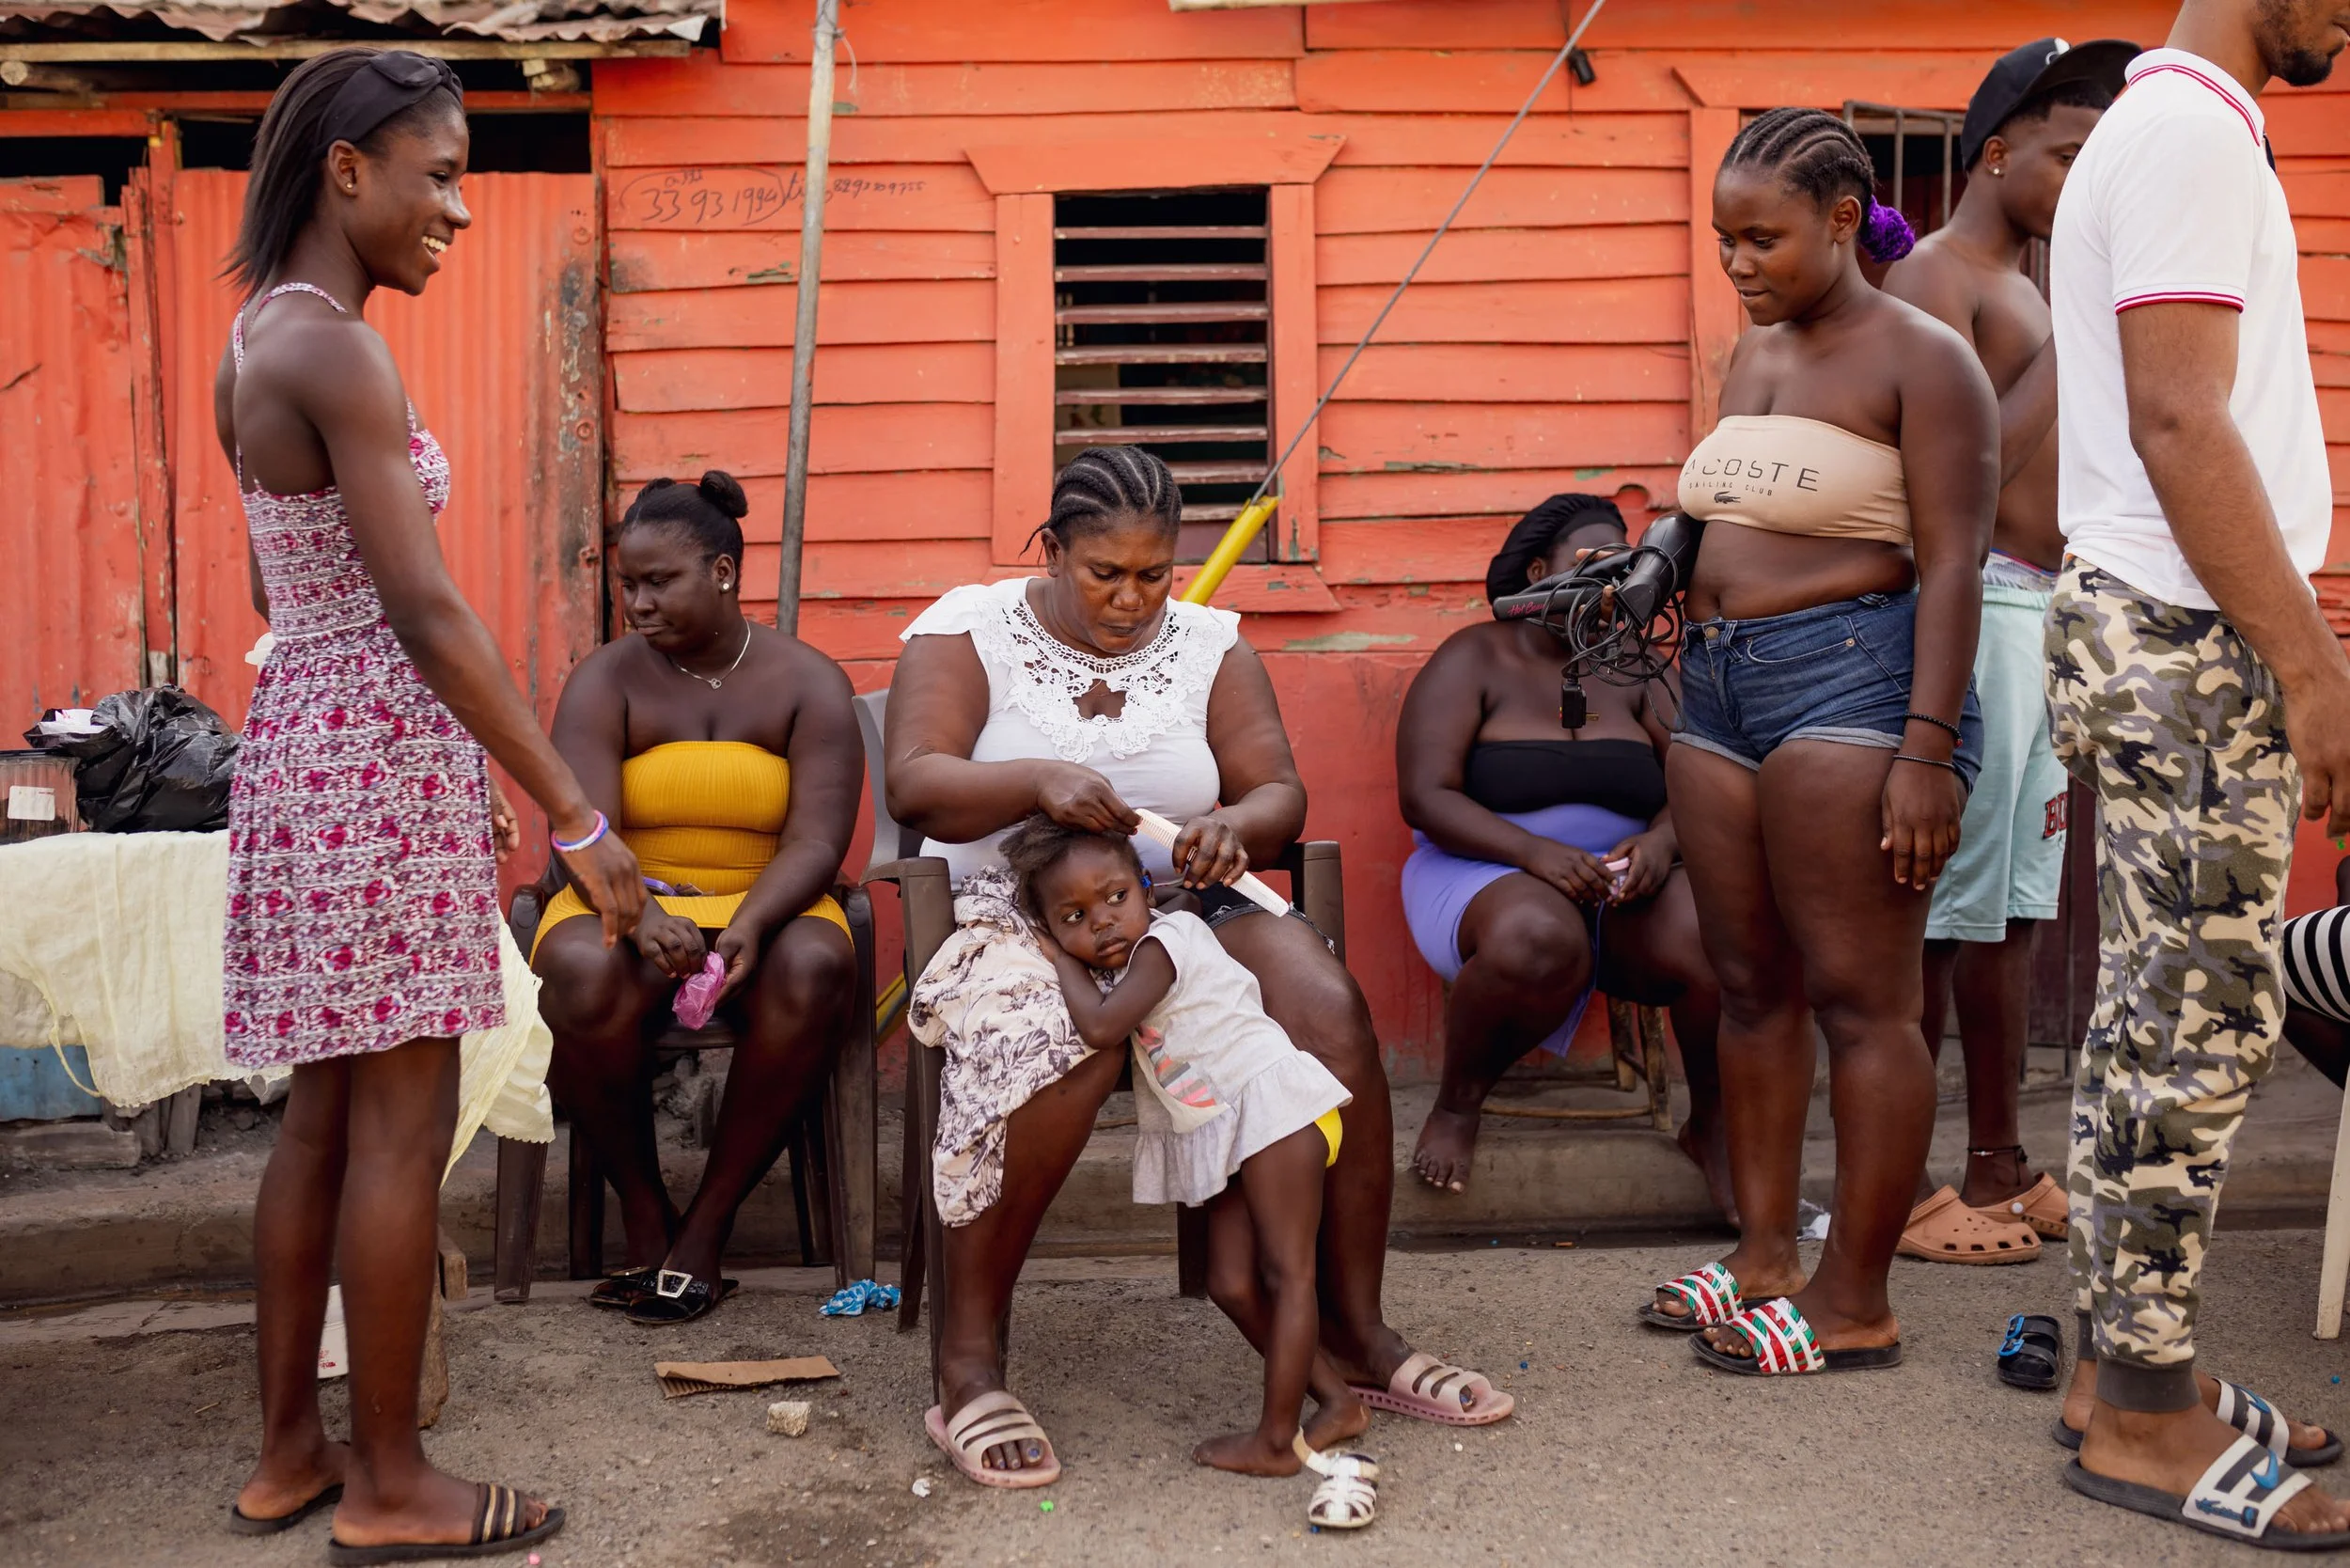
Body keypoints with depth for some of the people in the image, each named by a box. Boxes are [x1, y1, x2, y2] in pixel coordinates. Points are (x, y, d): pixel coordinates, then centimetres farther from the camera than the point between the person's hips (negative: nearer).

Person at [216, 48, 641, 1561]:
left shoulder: (262, 337, 14)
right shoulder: (338, 352, -15)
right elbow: (427, 611, -20)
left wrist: (474, 791, 20)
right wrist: (576, 815, -18)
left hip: (309, 741, 9)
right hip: (381, 755, -9)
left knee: (329, 1113, 15)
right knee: (406, 1125, -1)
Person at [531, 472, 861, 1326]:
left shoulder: (807, 681, 2)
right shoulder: (605, 679, 2)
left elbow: (817, 839, -9)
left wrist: (749, 927, -29)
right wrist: (641, 917, -33)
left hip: (766, 908, 0)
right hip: (628, 906, 0)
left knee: (814, 970, -35)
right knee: (582, 975, -35)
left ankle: (708, 1223, -19)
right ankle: (644, 1214, -13)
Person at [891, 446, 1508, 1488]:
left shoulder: (1210, 643, 10)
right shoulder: (965, 631, 1)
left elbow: (1280, 793, 4)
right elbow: (912, 785, -12)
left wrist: (1237, 826, -21)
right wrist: (1039, 782, -30)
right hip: (1019, 913, -3)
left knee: (1331, 1008, -24)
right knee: (1061, 1042, -37)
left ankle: (1354, 1331, -12)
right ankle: (967, 1360, -24)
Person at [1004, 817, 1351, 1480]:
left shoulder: (1164, 941, -13)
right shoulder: (1131, 966, 14)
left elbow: (1101, 1027, -20)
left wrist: (1064, 962, -5)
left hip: (1272, 1102, -9)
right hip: (1223, 1136, 10)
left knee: (1287, 1274, -7)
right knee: (1232, 1284, 3)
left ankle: (1277, 1439, -8)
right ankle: (1335, 1397, 13)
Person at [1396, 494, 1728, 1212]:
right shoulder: (1474, 659, 1)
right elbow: (1425, 797, -10)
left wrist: (1660, 841, -17)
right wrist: (1536, 851, -24)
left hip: (1624, 885, 4)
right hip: (1486, 876, -4)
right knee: (1540, 938, -40)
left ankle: (1711, 1125, -2)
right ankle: (1456, 1106, -12)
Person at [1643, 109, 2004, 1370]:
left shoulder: (1920, 359, -5)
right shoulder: (1753, 354, 18)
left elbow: (1951, 567, -12)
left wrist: (1925, 749, -19)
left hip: (1850, 676, -8)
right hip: (1722, 688, 8)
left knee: (1861, 1000, -4)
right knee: (1751, 987, 10)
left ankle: (1855, 1307, 4)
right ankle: (1765, 1261, 20)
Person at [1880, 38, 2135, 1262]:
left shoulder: (2021, 289, 24)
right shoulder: (1933, 276, -6)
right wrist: (2070, 341, -15)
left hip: (2043, 611, 10)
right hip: (1973, 605, -10)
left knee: (2013, 905, 12)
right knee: (1941, 906, -8)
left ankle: (1999, 1167, 20)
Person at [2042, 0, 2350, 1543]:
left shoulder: (2172, 126, 21)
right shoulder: (2192, 131, -10)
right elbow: (2181, 426, -19)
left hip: (2169, 635, 10)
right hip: (2196, 641, -10)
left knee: (2158, 1016, 12)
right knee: (2200, 1027, -5)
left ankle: (2124, 1360, 22)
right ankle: (2145, 1418, 5)